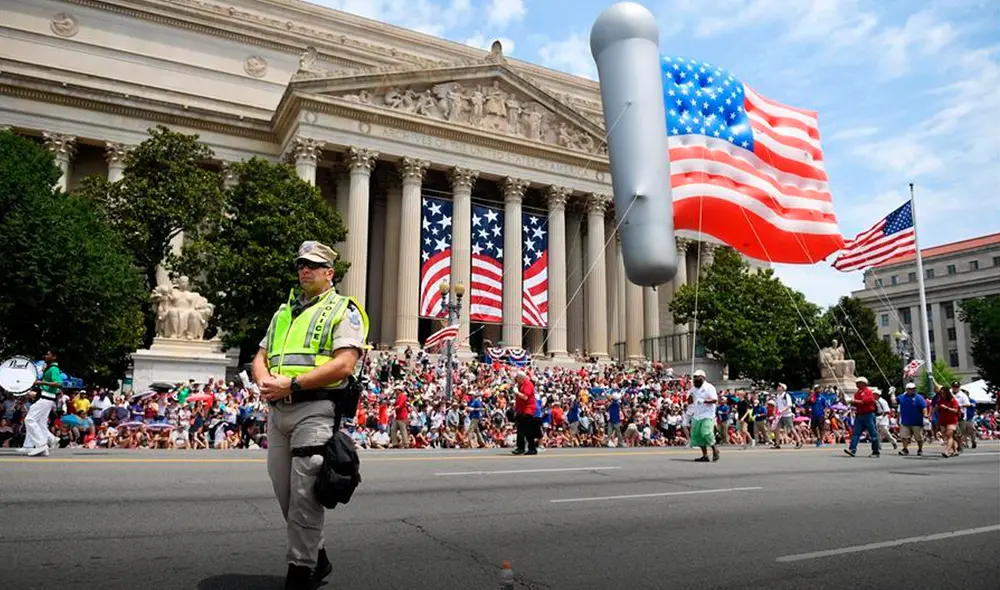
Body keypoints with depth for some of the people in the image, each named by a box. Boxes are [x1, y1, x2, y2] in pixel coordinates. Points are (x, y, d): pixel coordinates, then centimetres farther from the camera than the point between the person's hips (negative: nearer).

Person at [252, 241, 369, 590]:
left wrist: (291, 384, -18)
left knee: (304, 493, -7)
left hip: (315, 409, -7)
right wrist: (265, 383, -5)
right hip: (277, 410, 7)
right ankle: (317, 559, 28)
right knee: (285, 492, 12)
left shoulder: (343, 310, 0)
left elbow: (343, 365, -13)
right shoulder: (283, 312, 22)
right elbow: (261, 357, 19)